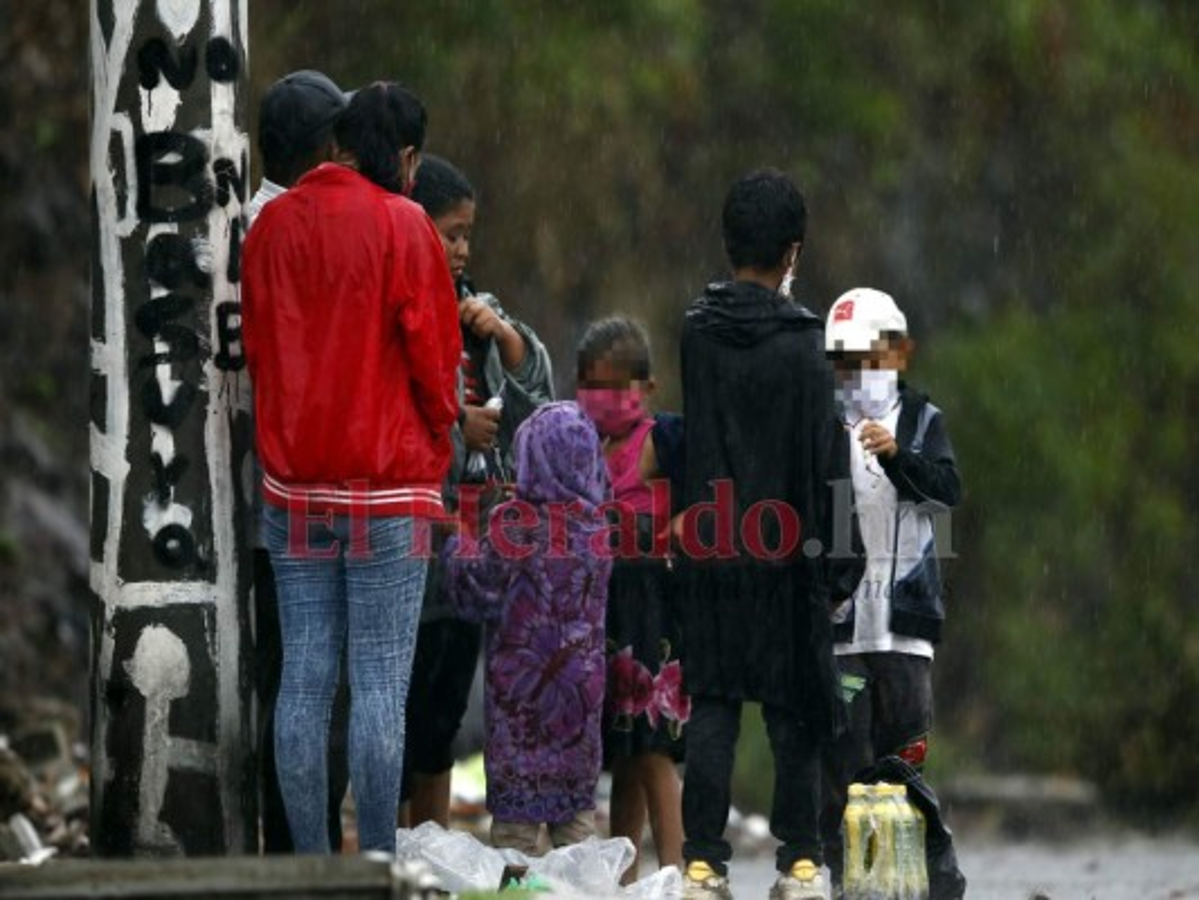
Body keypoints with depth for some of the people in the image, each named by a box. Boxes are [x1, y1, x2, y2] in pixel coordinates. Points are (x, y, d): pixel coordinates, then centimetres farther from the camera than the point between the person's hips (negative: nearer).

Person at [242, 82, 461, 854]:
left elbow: (256, 347, 12)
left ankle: (310, 862, 7)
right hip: (388, 486, -4)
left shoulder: (272, 226, 6)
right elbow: (433, 354, -6)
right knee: (381, 683, -4)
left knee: (304, 676, 6)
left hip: (294, 484, 5)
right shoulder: (402, 225, -8)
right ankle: (379, 869, -5)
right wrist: (436, 450, 10)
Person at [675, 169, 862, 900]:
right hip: (787, 551, -3)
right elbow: (825, 458, -8)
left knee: (712, 703, 5)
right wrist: (838, 556, -4)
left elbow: (685, 437, 6)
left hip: (710, 546, 3)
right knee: (796, 708, 5)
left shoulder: (697, 332, 0)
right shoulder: (802, 343, -10)